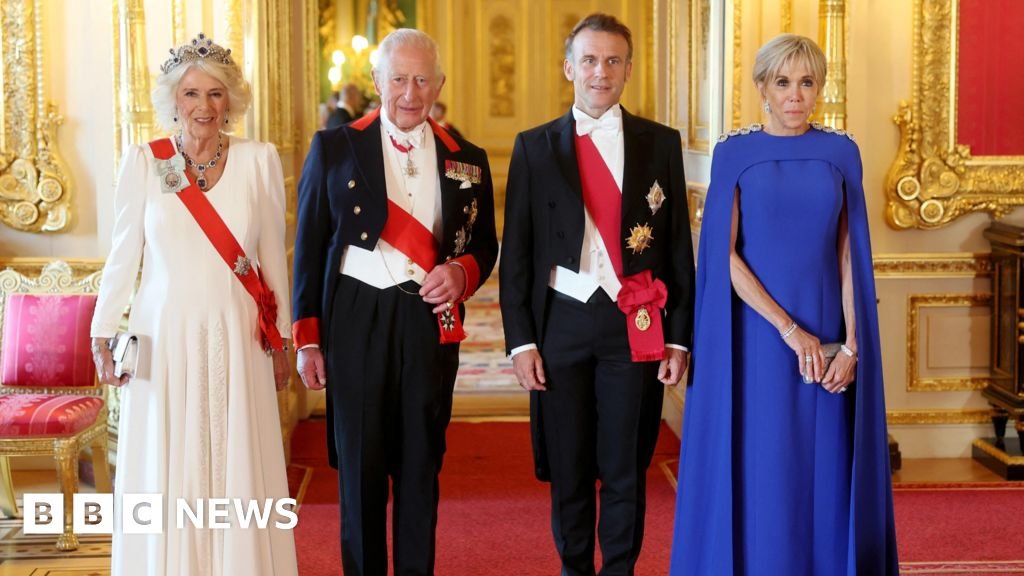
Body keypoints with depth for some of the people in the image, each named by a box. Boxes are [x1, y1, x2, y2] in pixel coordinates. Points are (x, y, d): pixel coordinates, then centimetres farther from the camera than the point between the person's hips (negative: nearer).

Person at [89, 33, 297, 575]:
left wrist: (279, 343, 9)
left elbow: (273, 257, 6)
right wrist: (102, 335, -2)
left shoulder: (259, 161, 0)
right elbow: (123, 255, 3)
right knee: (164, 475, 5)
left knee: (238, 471, 5)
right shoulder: (143, 161, -1)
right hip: (163, 341, 0)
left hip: (237, 343, 0)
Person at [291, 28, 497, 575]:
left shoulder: (466, 159, 6)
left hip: (432, 321, 2)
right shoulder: (333, 147, 1)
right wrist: (307, 339, -2)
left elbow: (484, 244, 13)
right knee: (360, 464, 7)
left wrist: (462, 271, -11)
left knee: (421, 463, 10)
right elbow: (309, 246, 2)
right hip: (356, 320, -1)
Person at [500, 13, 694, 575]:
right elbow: (516, 252, 4)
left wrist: (679, 336, 0)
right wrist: (520, 340, -3)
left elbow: (678, 246, 5)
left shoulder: (661, 144, 4)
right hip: (561, 324, 0)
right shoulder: (534, 147, 4)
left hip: (636, 327, 0)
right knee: (568, 470, 10)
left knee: (626, 471, 6)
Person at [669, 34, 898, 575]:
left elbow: (849, 252, 3)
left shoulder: (841, 152, 6)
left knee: (824, 469, 6)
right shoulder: (734, 152, -2)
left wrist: (851, 344, -7)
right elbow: (724, 253, -8)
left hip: (826, 336, 2)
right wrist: (789, 330, -15)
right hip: (756, 333, -2)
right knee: (759, 471, 1)